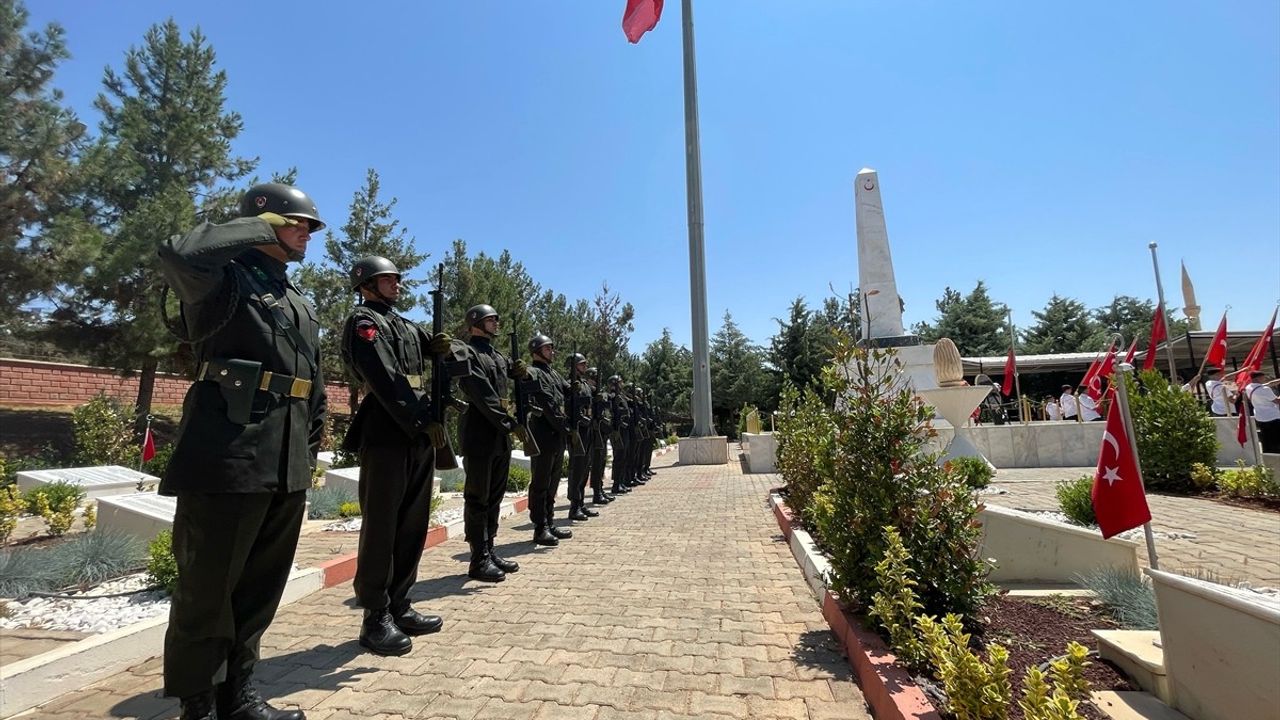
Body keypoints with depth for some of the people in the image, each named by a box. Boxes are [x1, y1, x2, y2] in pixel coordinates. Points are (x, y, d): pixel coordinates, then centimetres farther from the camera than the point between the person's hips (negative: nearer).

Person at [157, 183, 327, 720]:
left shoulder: (301, 304, 20)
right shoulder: (226, 278, -1)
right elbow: (179, 254, -26)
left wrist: (310, 449, 17)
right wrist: (258, 227, -10)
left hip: (286, 461, 8)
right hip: (229, 451, -7)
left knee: (262, 585, 15)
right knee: (208, 585, 5)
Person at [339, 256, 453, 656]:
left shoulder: (407, 326, 23)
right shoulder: (363, 322, -2)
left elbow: (430, 367, 22)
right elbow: (385, 378, -15)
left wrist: (440, 350, -2)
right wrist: (423, 421, -19)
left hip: (419, 435, 8)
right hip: (387, 435, -8)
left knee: (413, 524, 11)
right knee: (381, 525, -1)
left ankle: (399, 607, 22)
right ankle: (376, 618, 9)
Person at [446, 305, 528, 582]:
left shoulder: (498, 355, 18)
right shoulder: (464, 352, -7)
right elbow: (483, 395, -17)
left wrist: (521, 370, 3)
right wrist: (512, 424, -18)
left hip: (501, 436, 8)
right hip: (479, 436, -8)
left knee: (495, 497, 13)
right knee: (477, 498, -1)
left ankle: (490, 551, 23)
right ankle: (479, 560, 7)